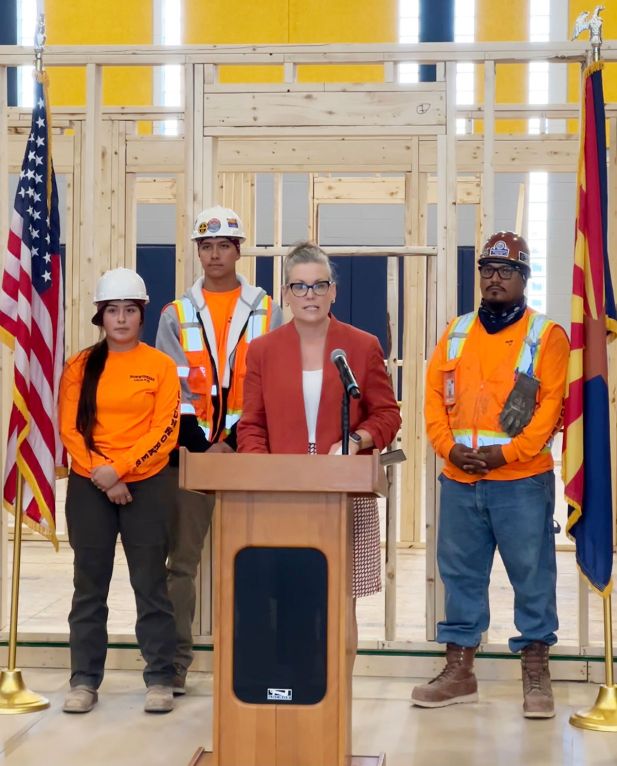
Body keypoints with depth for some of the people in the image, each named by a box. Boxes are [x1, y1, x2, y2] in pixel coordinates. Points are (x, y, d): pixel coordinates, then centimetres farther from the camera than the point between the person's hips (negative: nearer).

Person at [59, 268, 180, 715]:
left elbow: (165, 430, -6)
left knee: (151, 584, 1)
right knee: (89, 585, 6)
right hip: (89, 487, 2)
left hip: (147, 485, -2)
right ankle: (84, 681, 14)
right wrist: (101, 476, -12)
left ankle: (160, 680, 9)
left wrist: (119, 469, -15)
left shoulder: (160, 365, 0)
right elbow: (69, 429, 1)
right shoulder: (81, 366, 6)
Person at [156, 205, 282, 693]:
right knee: (182, 560, 2)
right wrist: (202, 447, -9)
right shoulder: (176, 315, 8)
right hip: (190, 453, 1)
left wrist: (234, 443, -9)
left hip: (250, 455, 0)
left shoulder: (267, 312, 7)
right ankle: (176, 661, 9)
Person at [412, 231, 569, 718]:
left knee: (532, 576, 2)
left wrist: (507, 453, -16)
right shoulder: (456, 333, 12)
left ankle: (536, 673, 15)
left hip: (522, 481, -4)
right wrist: (449, 448, -6)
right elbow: (434, 395, 9)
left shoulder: (546, 335, 0)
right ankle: (459, 671, 20)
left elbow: (552, 404, -8)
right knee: (460, 575, 9)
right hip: (459, 481, 4)